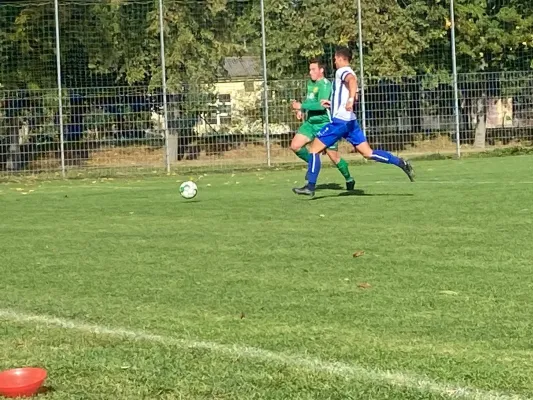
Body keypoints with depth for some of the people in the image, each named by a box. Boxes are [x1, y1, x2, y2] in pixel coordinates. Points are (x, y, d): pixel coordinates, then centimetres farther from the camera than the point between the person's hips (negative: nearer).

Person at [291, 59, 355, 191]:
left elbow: (321, 105, -27)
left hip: (325, 124, -7)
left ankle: (349, 179, 22)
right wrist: (301, 110, 9)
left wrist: (301, 106, -26)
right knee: (295, 146, -10)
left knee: (334, 156, 0)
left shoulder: (325, 85, -16)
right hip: (310, 123, 7)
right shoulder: (310, 82, 10)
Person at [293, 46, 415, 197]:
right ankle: (401, 163, -7)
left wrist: (350, 99, -46)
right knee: (368, 153, 4)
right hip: (350, 121, 9)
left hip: (339, 121, -9)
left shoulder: (342, 71, -7)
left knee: (314, 149, -3)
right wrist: (333, 103, 38)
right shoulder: (349, 73, 22)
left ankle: (310, 187, -3)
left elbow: (352, 80, -31)